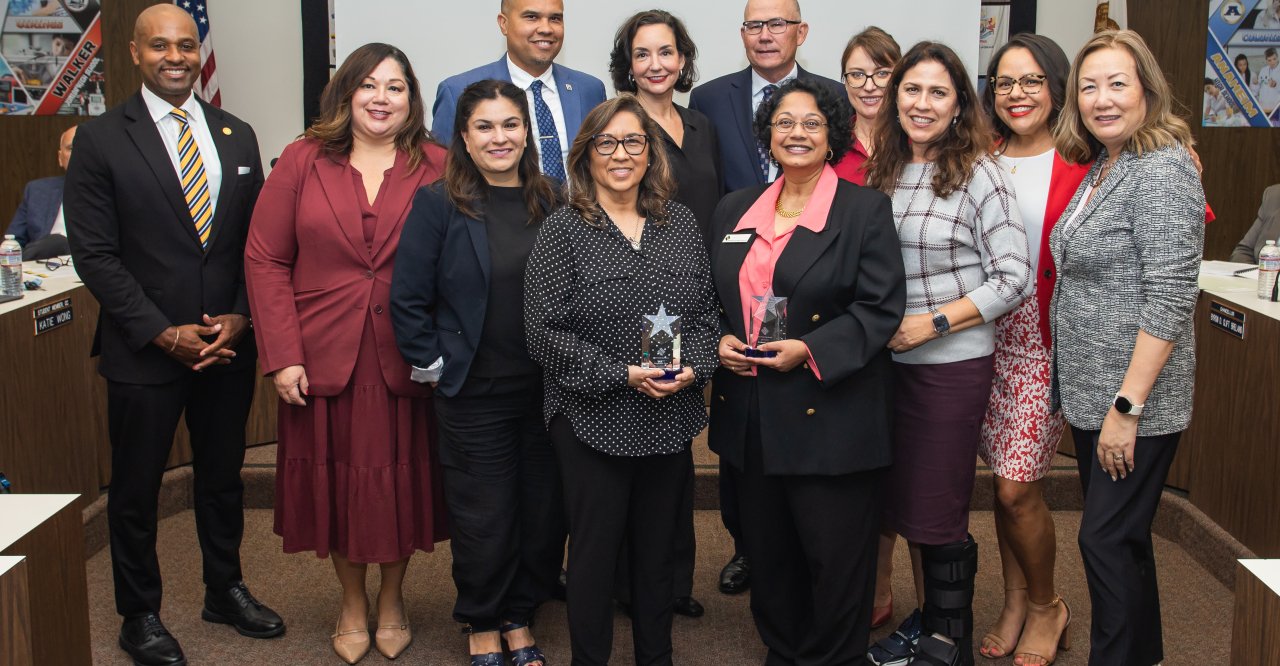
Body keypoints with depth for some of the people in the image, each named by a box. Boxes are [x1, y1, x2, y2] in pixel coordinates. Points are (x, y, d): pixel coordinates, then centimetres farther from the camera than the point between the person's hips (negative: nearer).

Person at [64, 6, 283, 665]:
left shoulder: (237, 135, 7)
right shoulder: (100, 139, -6)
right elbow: (94, 253, -10)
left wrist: (238, 319, -6)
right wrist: (164, 333, -14)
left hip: (229, 345, 4)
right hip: (144, 351, -4)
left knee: (223, 477, 17)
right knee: (136, 487, 10)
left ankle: (225, 590, 36)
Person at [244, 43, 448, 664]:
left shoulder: (437, 168, 0)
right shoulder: (303, 160, 1)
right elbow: (265, 259, -1)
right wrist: (283, 355, -8)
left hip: (406, 360, 0)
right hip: (322, 357, 1)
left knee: (400, 478, 10)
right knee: (336, 479, 11)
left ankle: (392, 597, 34)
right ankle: (352, 602, 33)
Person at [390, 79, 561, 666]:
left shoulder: (554, 203, 4)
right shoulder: (438, 204, -6)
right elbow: (408, 298, -6)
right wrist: (433, 365, -7)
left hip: (546, 391, 3)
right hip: (473, 394, -3)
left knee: (543, 513, 10)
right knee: (483, 519, 7)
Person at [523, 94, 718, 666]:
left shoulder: (681, 224, 6)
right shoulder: (563, 231, -7)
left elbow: (707, 312, 9)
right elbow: (545, 333, -11)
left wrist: (692, 366, -10)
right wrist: (622, 374, -17)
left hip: (670, 419, 4)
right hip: (594, 420, -4)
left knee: (659, 548, 15)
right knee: (594, 549, 7)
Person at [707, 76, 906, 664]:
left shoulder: (865, 209, -3)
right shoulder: (734, 211, 12)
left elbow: (881, 306, -10)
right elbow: (713, 297, 18)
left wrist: (811, 350, -19)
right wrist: (721, 339, -3)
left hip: (829, 412, -5)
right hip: (751, 412, 5)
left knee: (834, 558, 3)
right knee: (768, 553, 14)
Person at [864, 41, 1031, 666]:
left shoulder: (978, 174, -11)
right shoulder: (880, 173, 6)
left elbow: (1013, 277, -13)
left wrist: (931, 323, -17)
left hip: (952, 362, -6)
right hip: (890, 358, 6)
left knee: (939, 509, 3)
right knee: (905, 498, 15)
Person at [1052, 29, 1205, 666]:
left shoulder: (1162, 171, -17)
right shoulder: (1100, 166, 11)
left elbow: (1168, 301, -22)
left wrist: (1127, 407, -22)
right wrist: (1092, 402, 15)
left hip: (1133, 401, -9)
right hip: (1088, 393, 9)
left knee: (1108, 539, -2)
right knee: (1119, 536, 18)